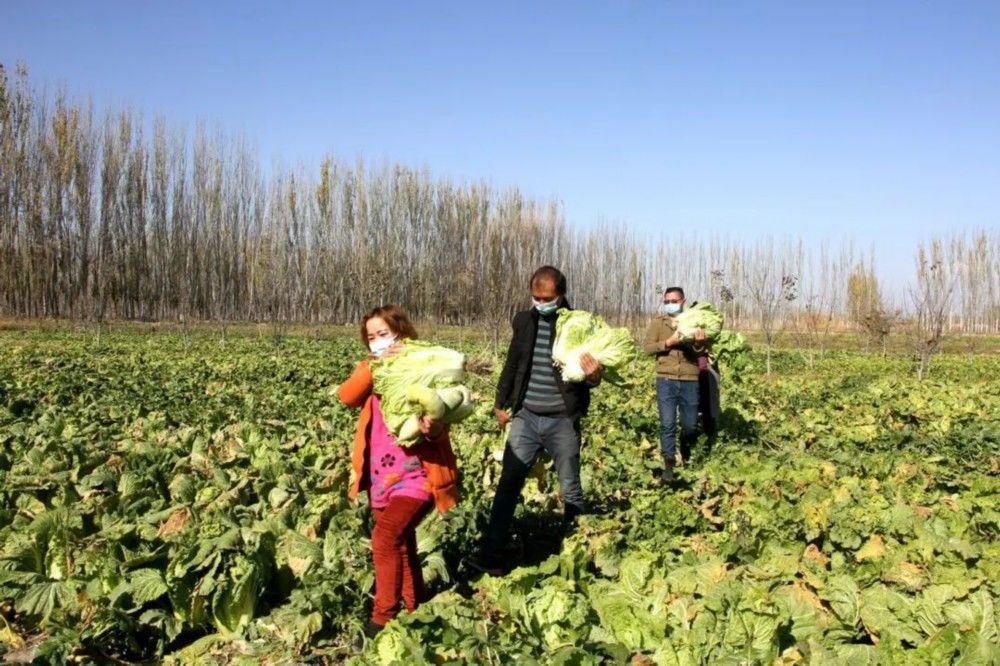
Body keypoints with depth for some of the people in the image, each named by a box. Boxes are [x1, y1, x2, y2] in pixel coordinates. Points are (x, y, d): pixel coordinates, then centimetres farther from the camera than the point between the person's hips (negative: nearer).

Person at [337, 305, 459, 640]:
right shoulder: (370, 371, 8)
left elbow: (441, 418, -9)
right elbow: (346, 395, -13)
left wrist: (434, 429, -32)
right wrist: (375, 366, -25)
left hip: (416, 473, -6)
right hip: (382, 474, 6)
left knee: (385, 538, -21)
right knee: (400, 546, 16)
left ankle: (382, 618, -9)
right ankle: (415, 611, 32)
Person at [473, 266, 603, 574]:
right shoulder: (524, 321, 4)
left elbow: (588, 374, -7)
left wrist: (594, 376, -30)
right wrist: (500, 404, 15)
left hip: (562, 421, -3)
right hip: (525, 418, 3)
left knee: (571, 491, 9)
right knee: (508, 486, -1)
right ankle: (491, 556, 2)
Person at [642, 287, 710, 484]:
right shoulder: (658, 322, 4)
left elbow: (701, 352, 0)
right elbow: (647, 347, -2)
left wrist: (699, 344, -23)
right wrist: (668, 343, -17)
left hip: (690, 380, 1)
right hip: (666, 379, -1)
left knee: (690, 425, 11)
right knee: (667, 424, -7)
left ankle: (686, 455, 39)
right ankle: (669, 465, 0)